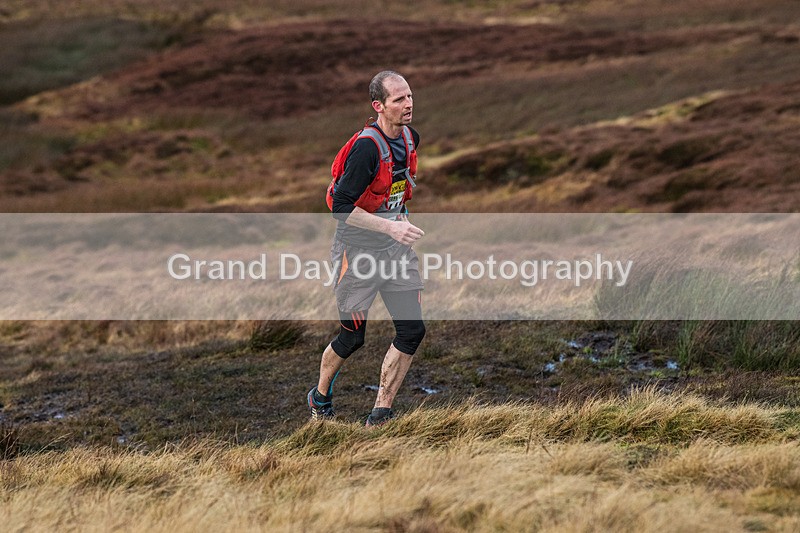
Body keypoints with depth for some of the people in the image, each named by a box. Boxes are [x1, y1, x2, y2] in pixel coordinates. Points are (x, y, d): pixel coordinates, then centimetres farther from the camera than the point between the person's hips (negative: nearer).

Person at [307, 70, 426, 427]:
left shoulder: (410, 138, 2)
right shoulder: (366, 147, -24)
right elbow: (342, 207, -25)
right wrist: (390, 227, -30)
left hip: (396, 248, 7)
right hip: (358, 250, -7)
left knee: (412, 330, -2)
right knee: (353, 337, 5)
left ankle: (381, 415, 9)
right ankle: (320, 398, 34)